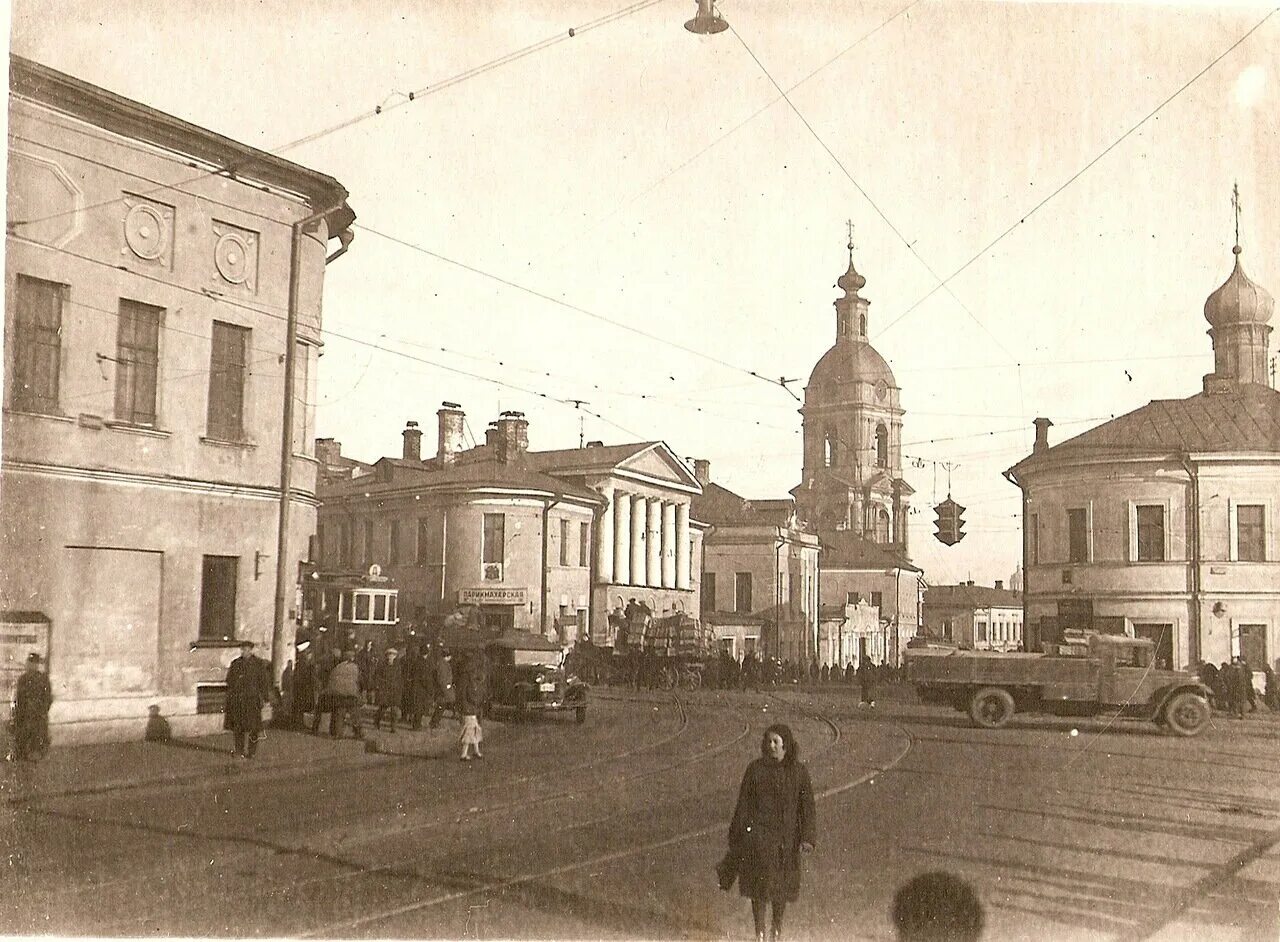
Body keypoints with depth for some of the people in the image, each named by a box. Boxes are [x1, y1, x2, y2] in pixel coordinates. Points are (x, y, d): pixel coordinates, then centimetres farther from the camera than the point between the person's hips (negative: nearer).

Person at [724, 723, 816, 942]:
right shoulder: (755, 769, -2)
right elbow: (743, 803, 1)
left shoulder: (799, 771, 1)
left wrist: (807, 837, -5)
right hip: (759, 832, -2)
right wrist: (739, 835, -1)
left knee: (782, 886, 10)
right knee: (760, 883, -5)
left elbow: (807, 806, 2)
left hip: (787, 837, 2)